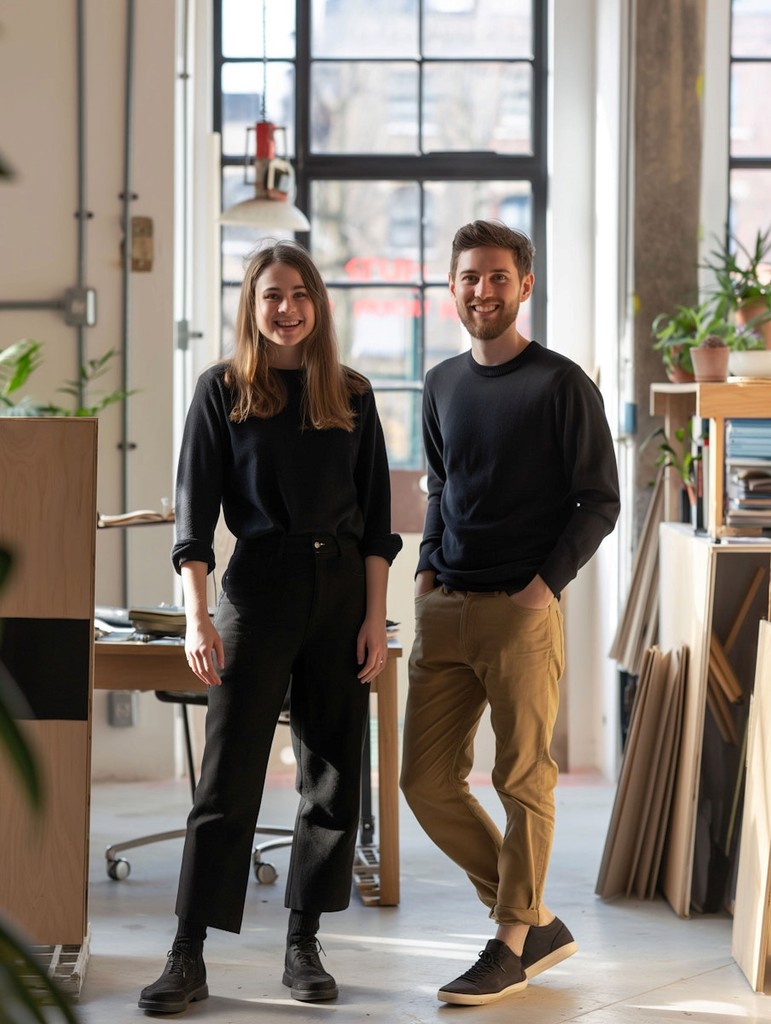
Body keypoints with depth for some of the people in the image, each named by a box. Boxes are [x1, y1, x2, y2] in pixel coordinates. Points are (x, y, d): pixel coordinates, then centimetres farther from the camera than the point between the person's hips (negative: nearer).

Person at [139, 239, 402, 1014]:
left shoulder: (351, 395, 8)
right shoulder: (222, 391, 1)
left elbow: (375, 517, 9)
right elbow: (194, 513, -3)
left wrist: (375, 617, 0)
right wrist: (197, 617, -12)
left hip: (342, 589, 3)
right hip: (258, 586, -3)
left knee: (333, 776, 5)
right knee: (229, 776, -5)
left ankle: (303, 947, 16)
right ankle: (188, 957, -2)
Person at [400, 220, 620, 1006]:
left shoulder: (561, 386, -5)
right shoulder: (443, 385, 13)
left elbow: (600, 501, -4)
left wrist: (548, 582, -13)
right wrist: (427, 566, 10)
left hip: (521, 611, -6)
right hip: (444, 610, 6)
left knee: (522, 779, -1)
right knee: (427, 780, 4)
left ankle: (510, 946, 11)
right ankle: (538, 924, 17)